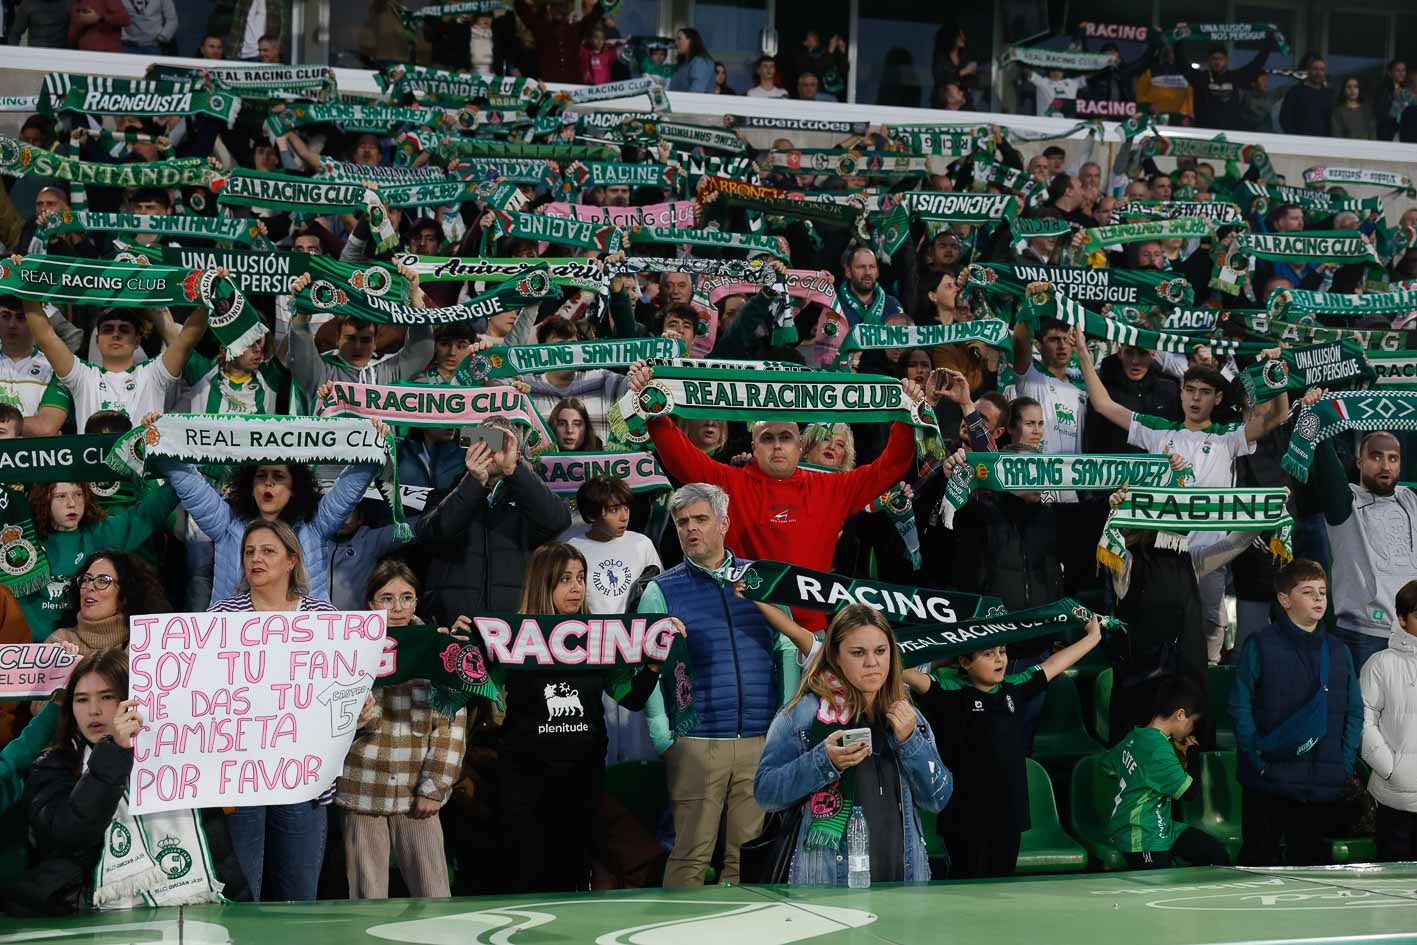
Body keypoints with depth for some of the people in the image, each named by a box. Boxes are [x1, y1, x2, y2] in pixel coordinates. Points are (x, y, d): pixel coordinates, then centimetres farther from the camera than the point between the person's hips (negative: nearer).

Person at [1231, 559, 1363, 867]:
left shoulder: (1338, 651, 10)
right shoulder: (1260, 647, -4)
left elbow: (1355, 712, 12)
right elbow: (1240, 706, -7)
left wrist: (1346, 762, 1)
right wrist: (1257, 757, -14)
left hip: (1324, 784, 4)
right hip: (1269, 781, -4)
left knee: (1311, 859, 11)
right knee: (1260, 862, 3)